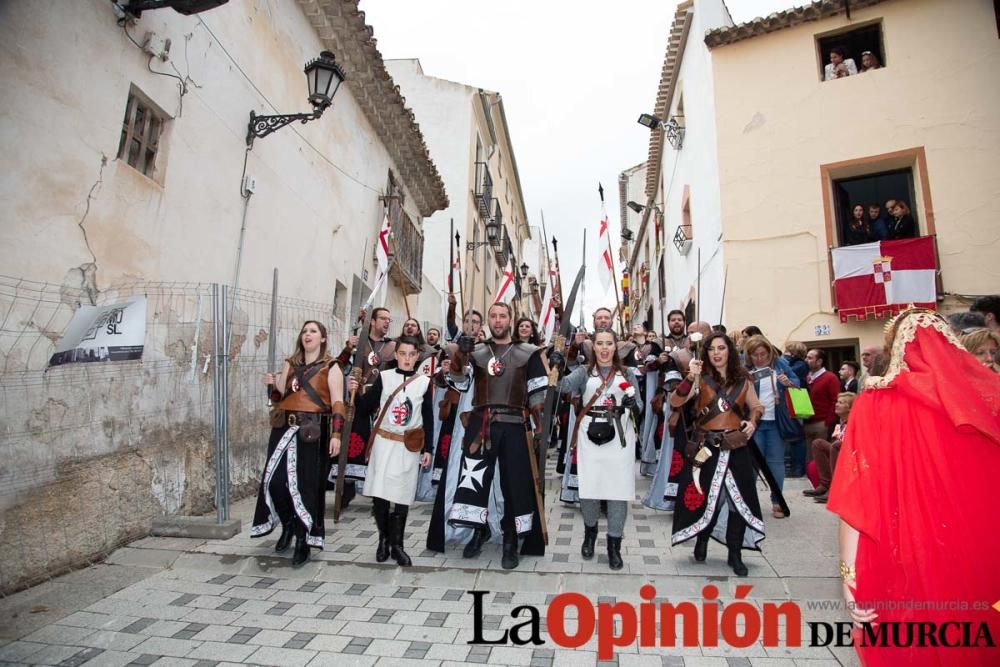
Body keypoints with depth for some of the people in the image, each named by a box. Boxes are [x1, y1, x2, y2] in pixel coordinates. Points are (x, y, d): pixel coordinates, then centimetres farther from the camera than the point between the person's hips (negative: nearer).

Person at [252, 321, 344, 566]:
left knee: (306, 484, -1)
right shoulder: (289, 364, 15)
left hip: (312, 432, -4)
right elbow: (279, 400, 17)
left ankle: (303, 541, 14)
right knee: (275, 480, -1)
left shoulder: (331, 367, 1)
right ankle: (288, 524, 26)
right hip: (284, 428, 4)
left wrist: (336, 434, -15)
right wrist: (274, 385, -4)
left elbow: (337, 404, -6)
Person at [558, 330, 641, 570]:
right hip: (590, 434, 0)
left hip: (618, 434, 1)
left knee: (619, 487, 1)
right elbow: (565, 386, -11)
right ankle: (589, 532, 31)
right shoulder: (584, 372, 7)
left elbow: (638, 405, 6)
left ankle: (614, 544, 17)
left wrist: (633, 403, -17)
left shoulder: (627, 373, 10)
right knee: (588, 487, 2)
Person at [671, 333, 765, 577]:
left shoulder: (742, 380, 7)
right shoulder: (700, 378, -3)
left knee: (739, 498, 5)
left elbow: (756, 407, 18)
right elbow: (675, 402, -14)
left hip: (735, 447, 2)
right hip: (706, 447, -2)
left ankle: (735, 553, 20)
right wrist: (690, 378, -27)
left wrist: (752, 421, -3)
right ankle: (702, 541, 31)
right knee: (704, 496, 6)